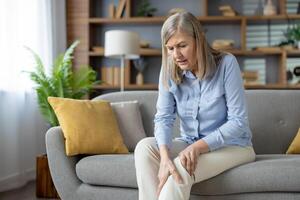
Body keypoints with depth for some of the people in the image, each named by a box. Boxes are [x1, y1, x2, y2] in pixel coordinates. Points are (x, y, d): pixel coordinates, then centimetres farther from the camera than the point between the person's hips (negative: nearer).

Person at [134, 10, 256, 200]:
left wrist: (199, 146, -29)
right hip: (190, 144, 5)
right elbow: (164, 118, -14)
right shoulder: (169, 71, -6)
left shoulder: (226, 63, -18)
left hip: (232, 145, -4)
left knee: (182, 167, -31)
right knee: (145, 147, -20)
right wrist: (165, 156, -33)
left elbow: (238, 121, -18)